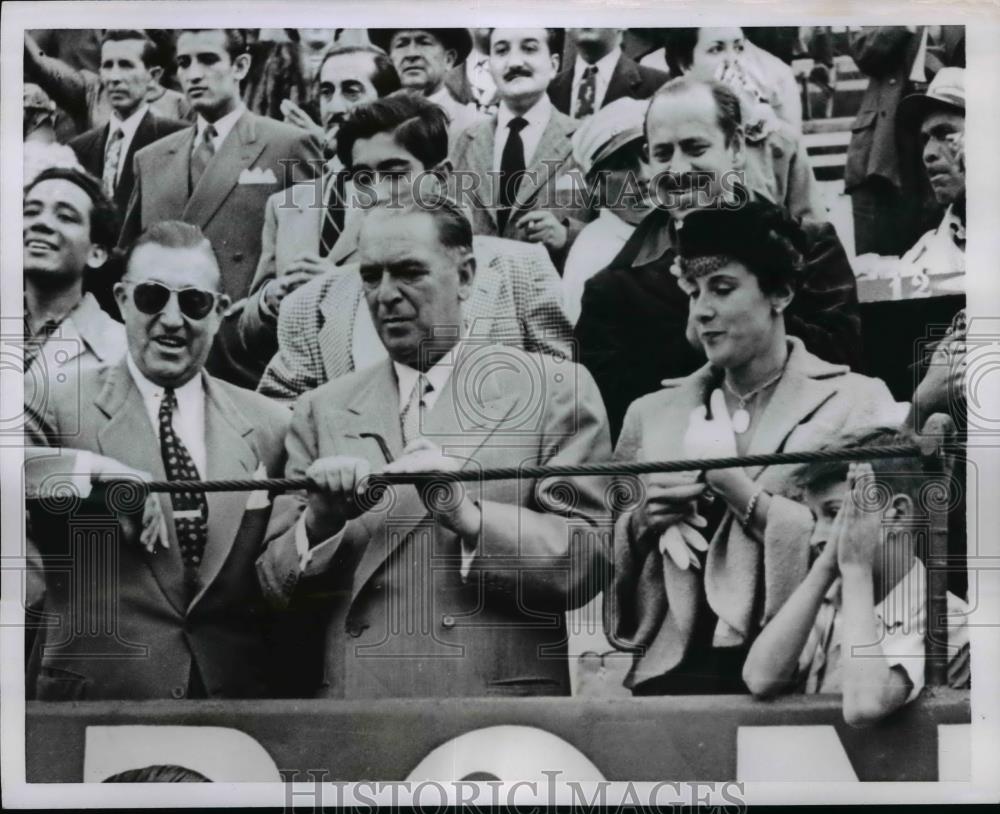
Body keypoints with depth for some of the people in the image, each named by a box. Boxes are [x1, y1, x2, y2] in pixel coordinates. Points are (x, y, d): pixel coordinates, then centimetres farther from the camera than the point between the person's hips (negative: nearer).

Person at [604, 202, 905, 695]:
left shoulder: (855, 401, 1)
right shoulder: (652, 412, 12)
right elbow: (603, 561, 16)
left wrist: (735, 487, -8)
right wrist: (641, 522, -3)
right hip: (675, 666, 3)